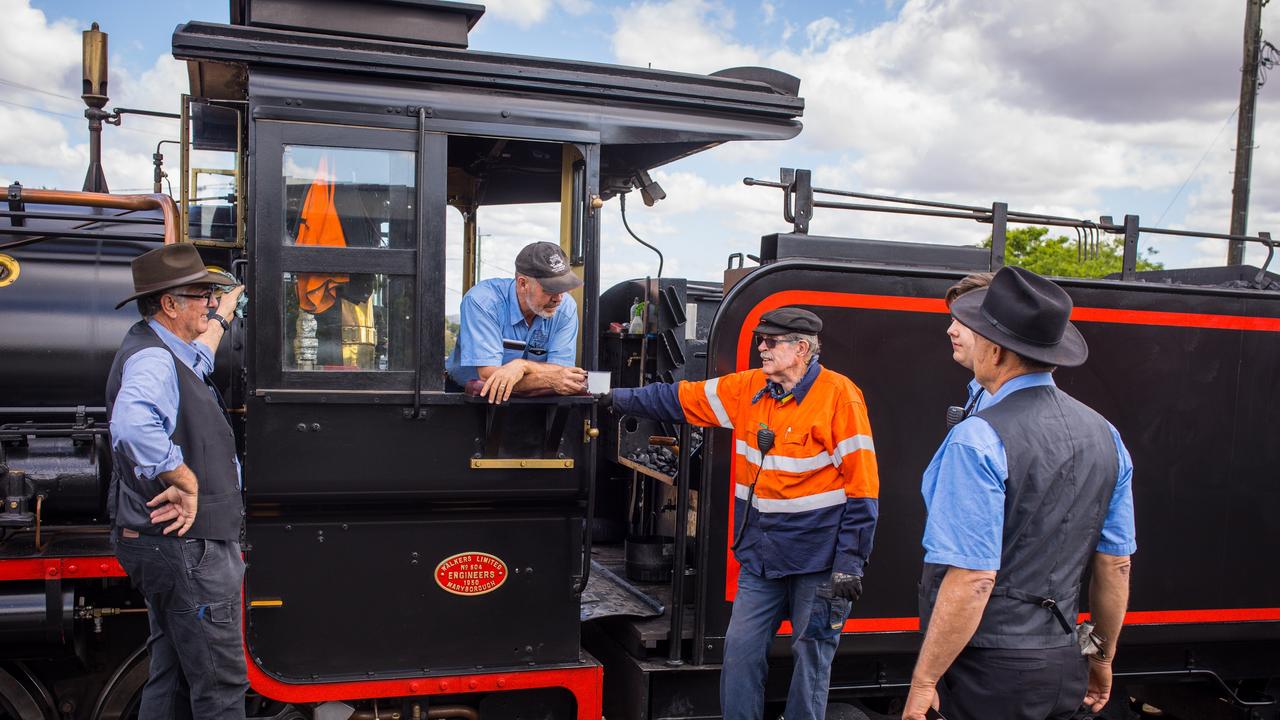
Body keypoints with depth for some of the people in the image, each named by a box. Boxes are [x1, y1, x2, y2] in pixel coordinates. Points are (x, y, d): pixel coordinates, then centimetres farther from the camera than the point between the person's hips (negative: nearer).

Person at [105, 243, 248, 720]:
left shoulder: (164, 353, 14)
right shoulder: (152, 359, -20)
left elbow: (198, 354, 40)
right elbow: (134, 426, -41)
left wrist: (225, 311, 53)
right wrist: (185, 481, -31)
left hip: (175, 544, 11)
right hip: (186, 547, -11)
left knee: (172, 677, 19)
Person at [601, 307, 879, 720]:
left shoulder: (838, 395, -13)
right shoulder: (748, 389, 4)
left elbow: (861, 485, -14)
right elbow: (679, 400, 13)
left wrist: (850, 563, -15)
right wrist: (620, 399, 10)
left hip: (818, 558, -5)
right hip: (761, 557, 5)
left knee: (811, 657, 6)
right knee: (741, 651, 6)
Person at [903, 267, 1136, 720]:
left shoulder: (978, 441, -21)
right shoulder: (1103, 434, 3)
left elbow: (973, 580, -24)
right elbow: (1116, 566, 8)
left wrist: (924, 681, -16)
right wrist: (1102, 658, 20)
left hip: (985, 672, -7)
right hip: (1062, 666, 7)